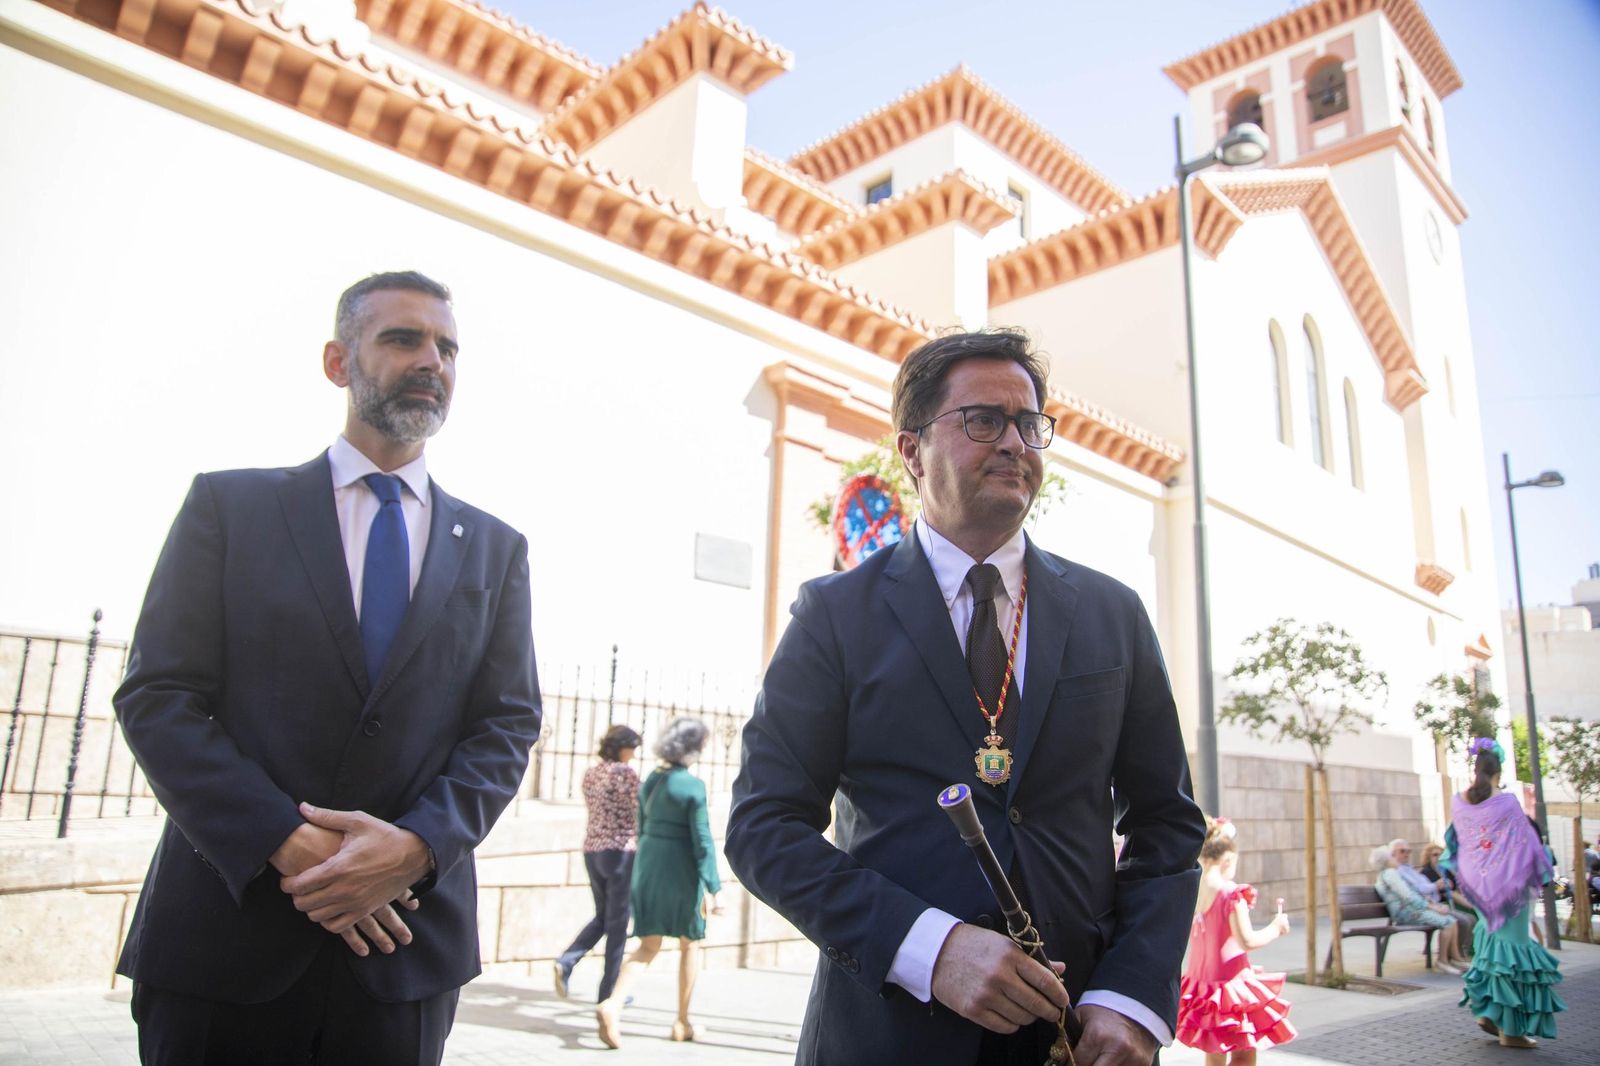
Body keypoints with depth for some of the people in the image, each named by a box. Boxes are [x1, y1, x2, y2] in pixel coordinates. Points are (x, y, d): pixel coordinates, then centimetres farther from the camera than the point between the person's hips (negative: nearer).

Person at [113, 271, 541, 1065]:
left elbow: (508, 723, 3)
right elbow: (156, 696, -3)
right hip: (224, 933, -1)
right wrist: (286, 843, -15)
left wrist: (417, 845, -14)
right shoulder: (230, 505, 3)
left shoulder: (494, 548, 8)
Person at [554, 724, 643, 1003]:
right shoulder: (625, 772, -12)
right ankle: (609, 989, 10)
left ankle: (566, 961, -1)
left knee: (602, 917, 19)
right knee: (618, 922, 4)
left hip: (592, 849, 7)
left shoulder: (590, 773, 9)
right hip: (621, 851, -7)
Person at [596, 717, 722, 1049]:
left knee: (648, 946, 10)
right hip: (681, 870, -6)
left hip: (647, 862, 6)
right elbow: (702, 840, -15)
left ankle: (612, 1005, -11)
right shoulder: (693, 786, -14)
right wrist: (712, 887, -12)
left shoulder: (650, 780, 7)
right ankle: (682, 1023, 21)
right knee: (689, 945, 13)